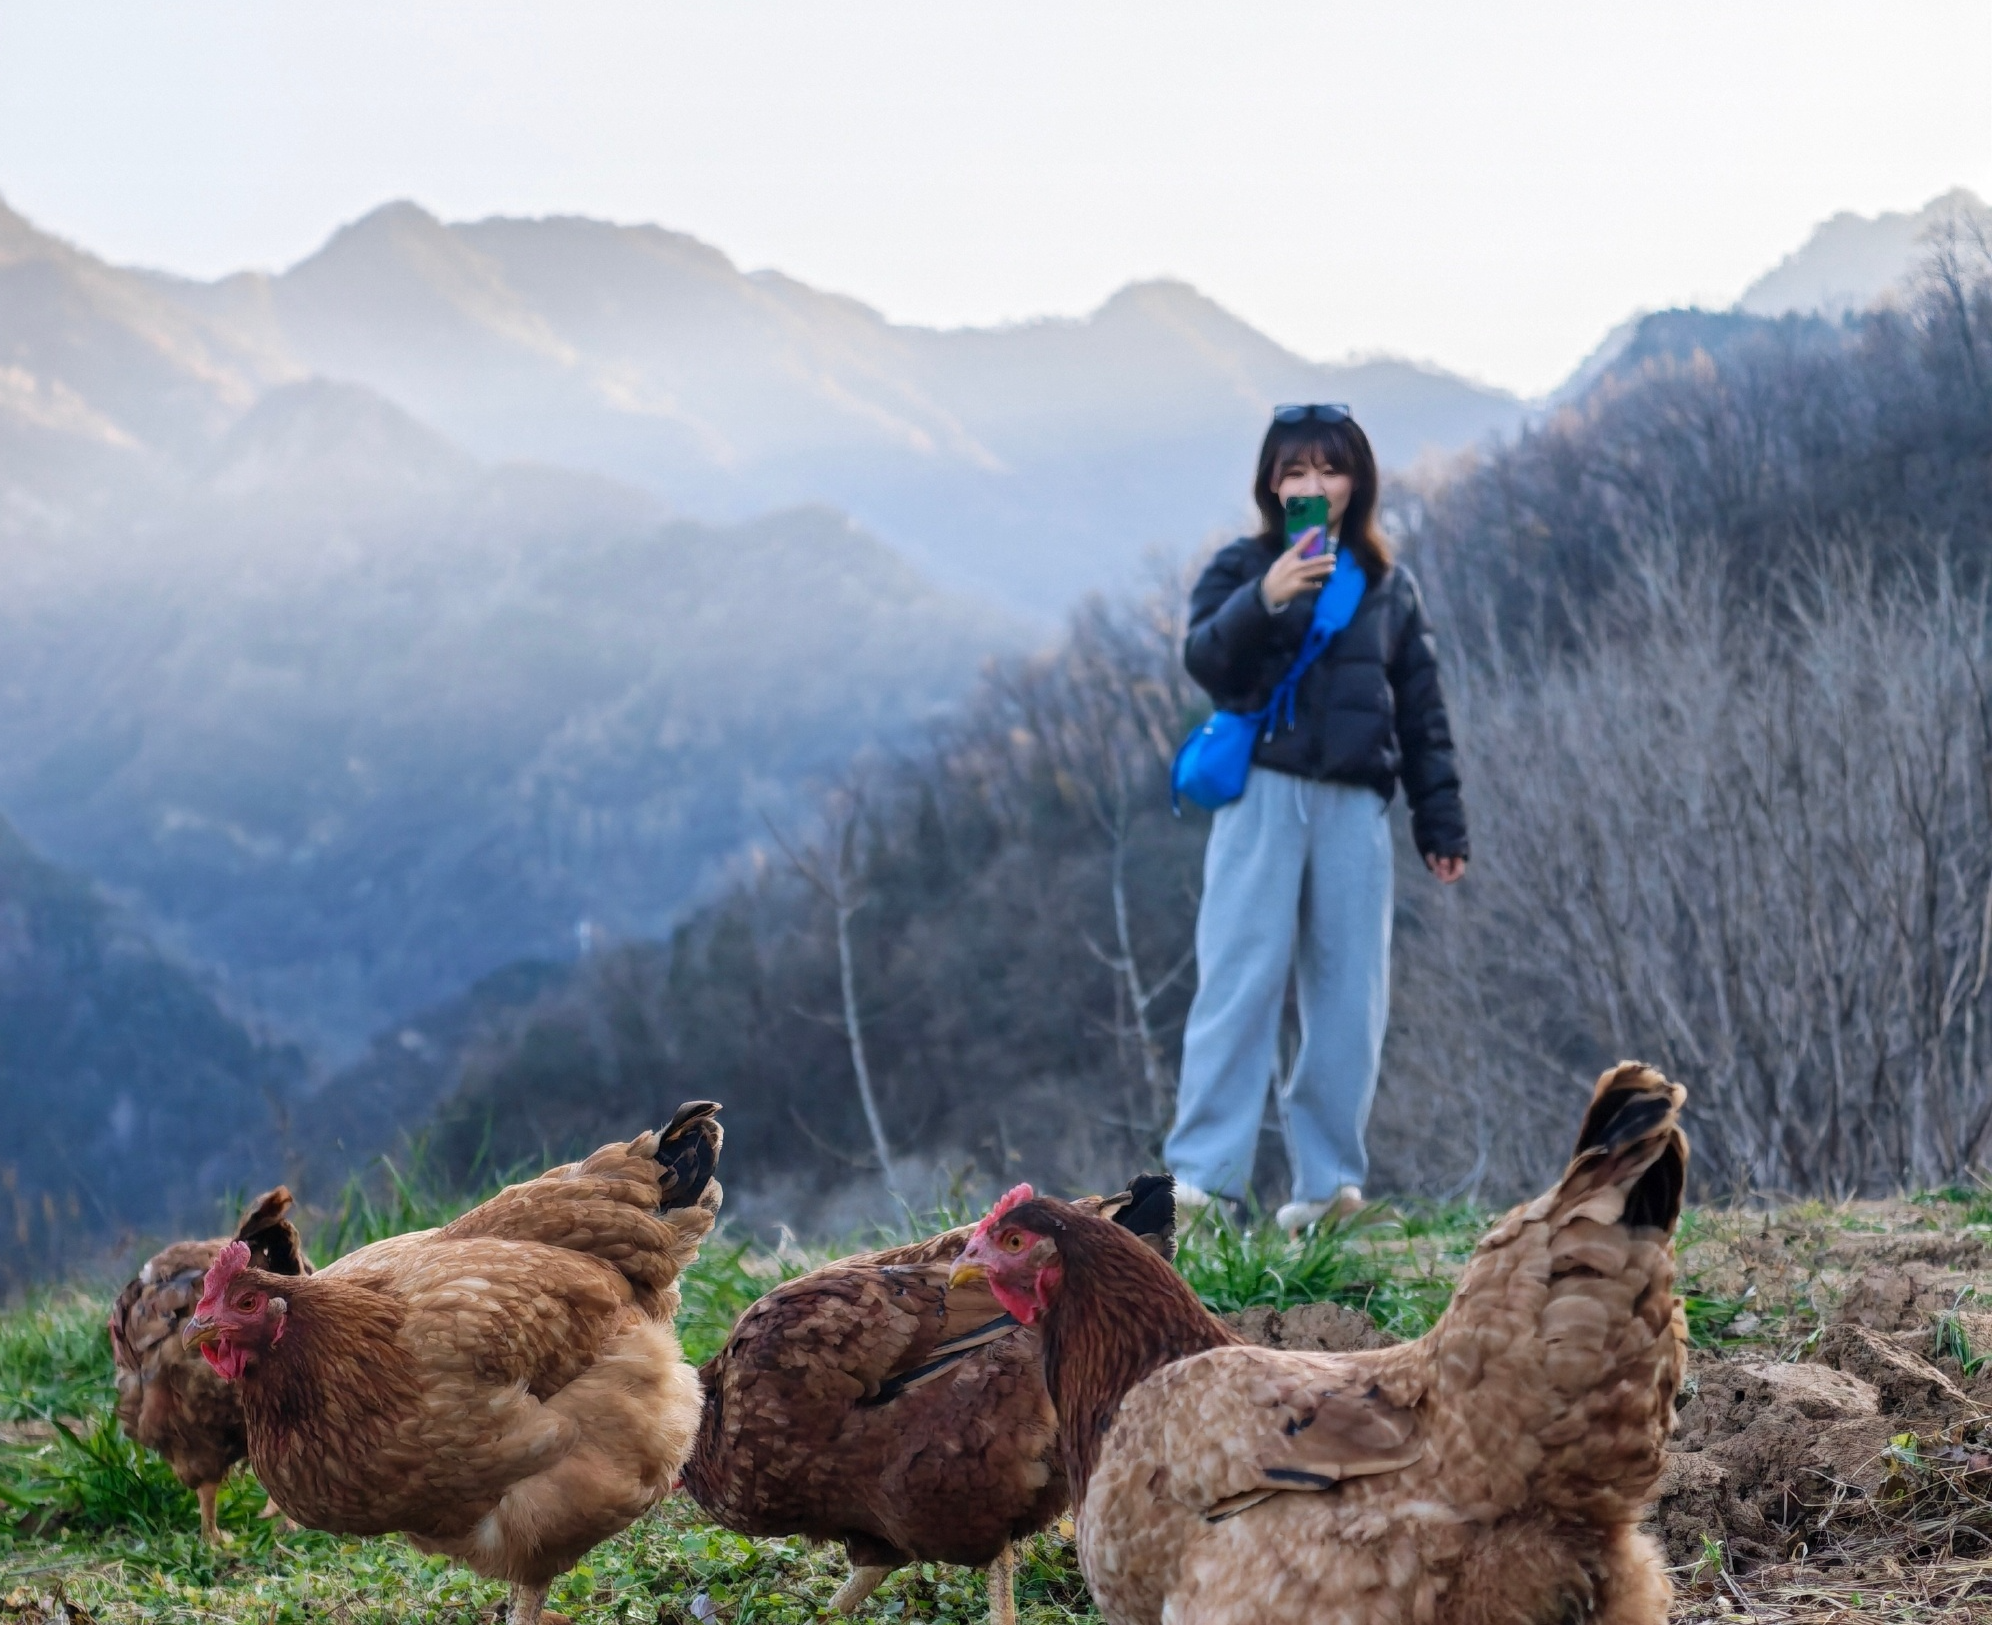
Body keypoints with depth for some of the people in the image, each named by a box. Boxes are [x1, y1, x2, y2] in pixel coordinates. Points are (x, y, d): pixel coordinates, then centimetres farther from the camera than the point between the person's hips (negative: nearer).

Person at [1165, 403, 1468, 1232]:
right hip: (1262, 792, -3)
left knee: (1348, 990, 2)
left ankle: (1327, 1177, 7)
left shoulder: (1388, 584, 15)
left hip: (1354, 804, 3)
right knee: (1241, 977, -10)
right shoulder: (1242, 567, 7)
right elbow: (1204, 660, -8)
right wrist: (1263, 600, -25)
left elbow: (1421, 709, 16)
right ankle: (1204, 1170, -11)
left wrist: (1441, 824, 12)